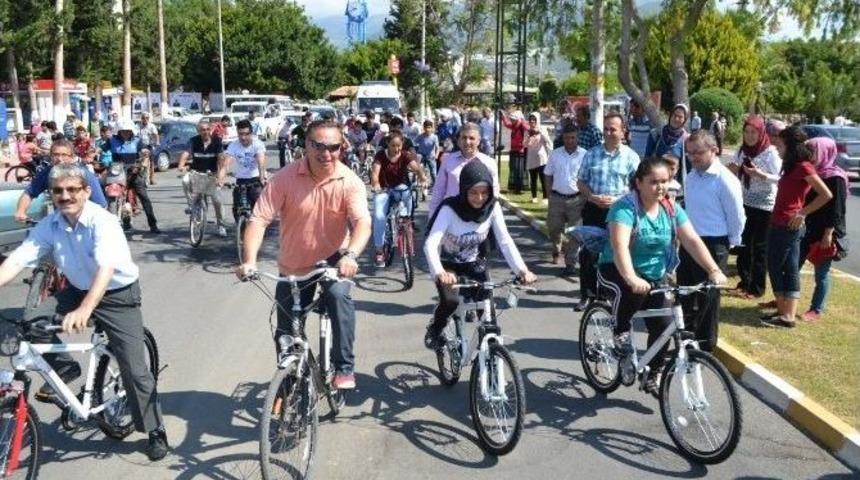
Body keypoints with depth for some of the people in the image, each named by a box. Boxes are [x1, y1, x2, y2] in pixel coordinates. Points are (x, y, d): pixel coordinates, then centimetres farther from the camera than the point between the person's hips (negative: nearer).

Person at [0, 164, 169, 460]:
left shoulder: (102, 221, -27)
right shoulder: (49, 225, -10)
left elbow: (107, 267, -41)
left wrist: (85, 310, -56)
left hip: (118, 295, -5)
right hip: (78, 290, 5)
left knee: (134, 370, -7)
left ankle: (156, 433, 10)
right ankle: (65, 368, 7)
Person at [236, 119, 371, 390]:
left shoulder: (350, 182, -17)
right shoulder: (285, 178, -17)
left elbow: (362, 222, -29)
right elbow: (259, 219, -22)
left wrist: (350, 255, -49)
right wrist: (250, 260, -37)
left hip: (332, 260, -1)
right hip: (292, 267, 2)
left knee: (338, 295, -33)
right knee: (286, 335, 10)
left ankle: (344, 367, -18)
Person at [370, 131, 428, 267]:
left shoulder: (405, 155, -11)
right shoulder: (381, 155, -14)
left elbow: (416, 167, -26)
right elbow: (375, 171, -28)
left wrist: (422, 178, -48)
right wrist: (375, 184, -50)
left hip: (401, 187, 2)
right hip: (383, 189, -2)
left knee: (408, 195, -29)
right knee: (379, 217, -19)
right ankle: (379, 250, -9)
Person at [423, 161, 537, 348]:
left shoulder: (493, 208, -16)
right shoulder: (450, 209, -27)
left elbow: (505, 241, -19)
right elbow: (430, 244, -37)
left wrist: (522, 270, -35)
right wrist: (439, 273, -55)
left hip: (473, 263, 3)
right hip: (448, 264, -3)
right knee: (450, 301, -27)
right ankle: (434, 329, 4)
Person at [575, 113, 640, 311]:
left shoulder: (630, 157, -2)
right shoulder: (592, 154, 5)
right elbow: (581, 182, 8)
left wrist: (617, 200, -16)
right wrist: (592, 197, -11)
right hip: (594, 209, 2)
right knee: (587, 254, 4)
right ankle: (587, 295, 15)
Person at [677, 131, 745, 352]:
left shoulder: (725, 180, -17)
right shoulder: (691, 176, 7)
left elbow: (737, 218, -12)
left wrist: (730, 244, -2)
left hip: (712, 246, -8)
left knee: (707, 299, 3)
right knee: (685, 295, 16)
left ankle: (706, 348, 17)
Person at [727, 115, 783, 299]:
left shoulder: (771, 152, -10)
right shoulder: (742, 150, 5)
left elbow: (778, 178, -14)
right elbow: (736, 175, 12)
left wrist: (760, 174, -29)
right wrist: (732, 170, -10)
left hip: (764, 205, -5)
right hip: (744, 203, 5)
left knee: (760, 246, 1)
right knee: (743, 243, 9)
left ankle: (757, 288, 8)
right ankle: (744, 282, 21)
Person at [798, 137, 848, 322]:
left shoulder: (836, 178, -14)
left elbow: (837, 210, -17)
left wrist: (828, 234, -20)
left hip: (825, 233, -7)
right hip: (808, 229, 8)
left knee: (821, 273, 3)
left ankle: (816, 310, 13)